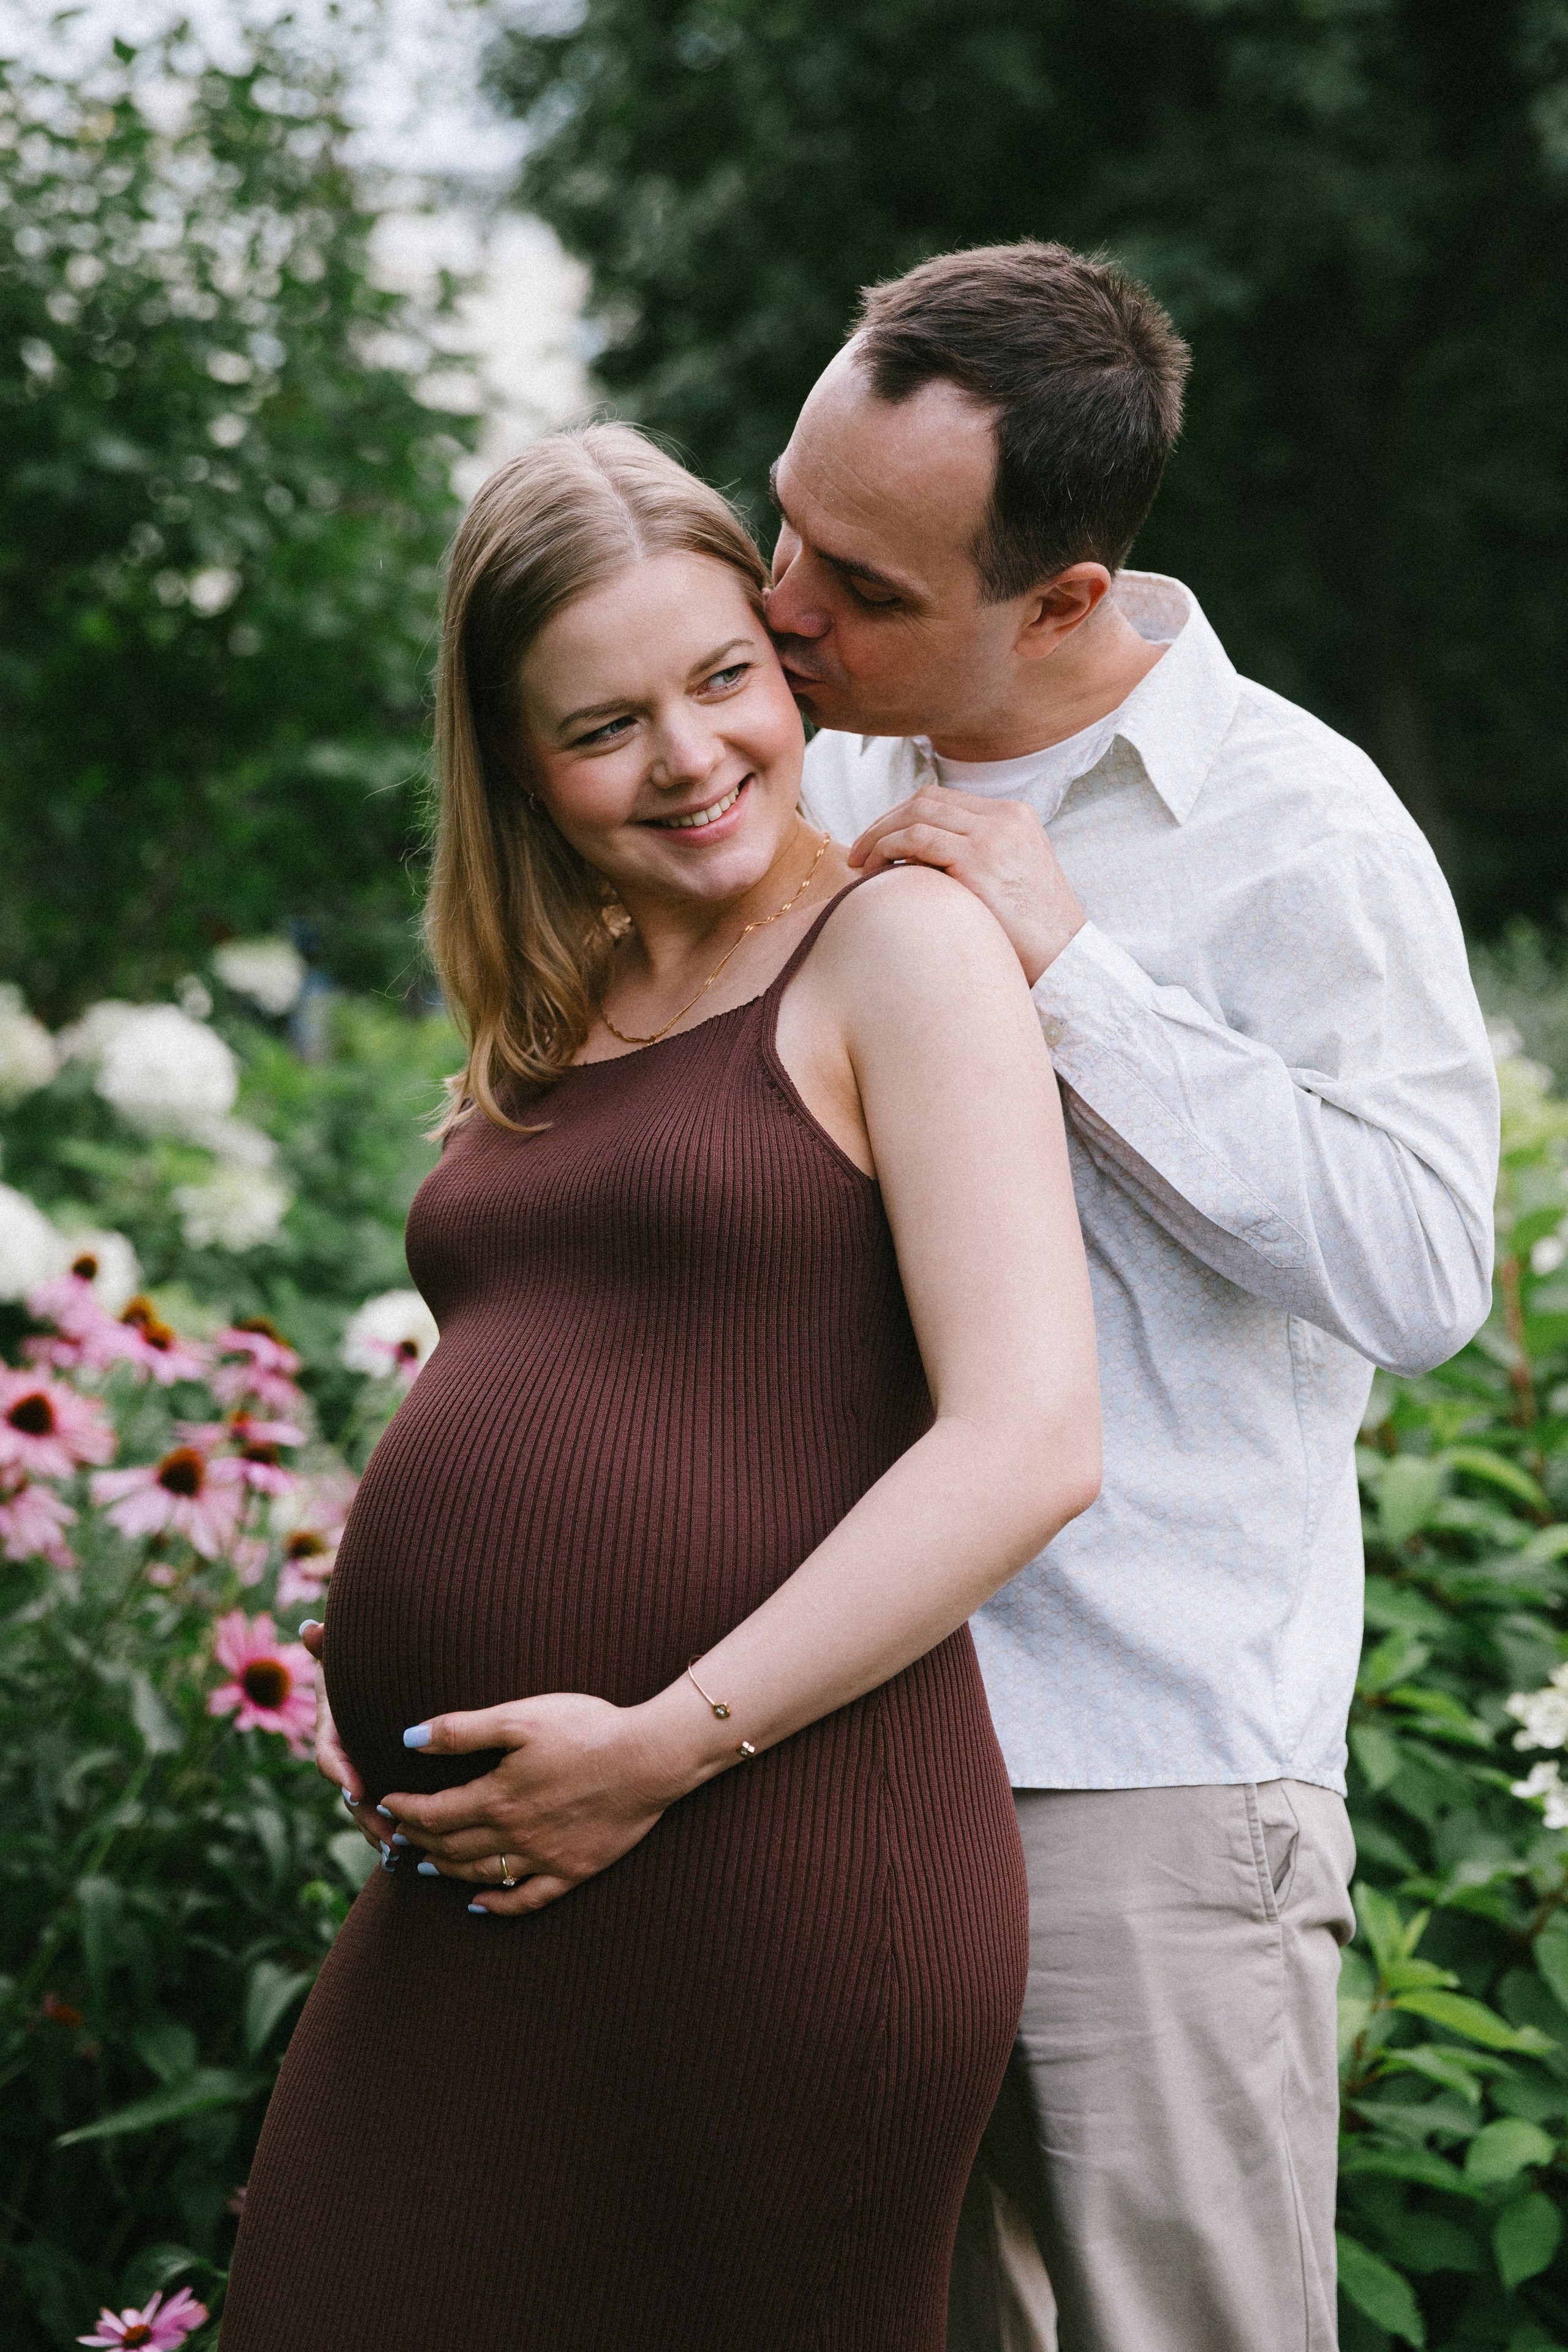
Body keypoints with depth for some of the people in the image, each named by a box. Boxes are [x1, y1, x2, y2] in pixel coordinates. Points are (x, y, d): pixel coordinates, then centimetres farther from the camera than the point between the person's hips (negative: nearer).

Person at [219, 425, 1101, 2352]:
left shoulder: (900, 948, -3)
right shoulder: (542, 1031, 18)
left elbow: (1031, 1440, -14)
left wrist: (663, 1748, -15)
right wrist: (372, 1681, 10)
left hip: (775, 1874, -7)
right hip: (479, 1897, 7)